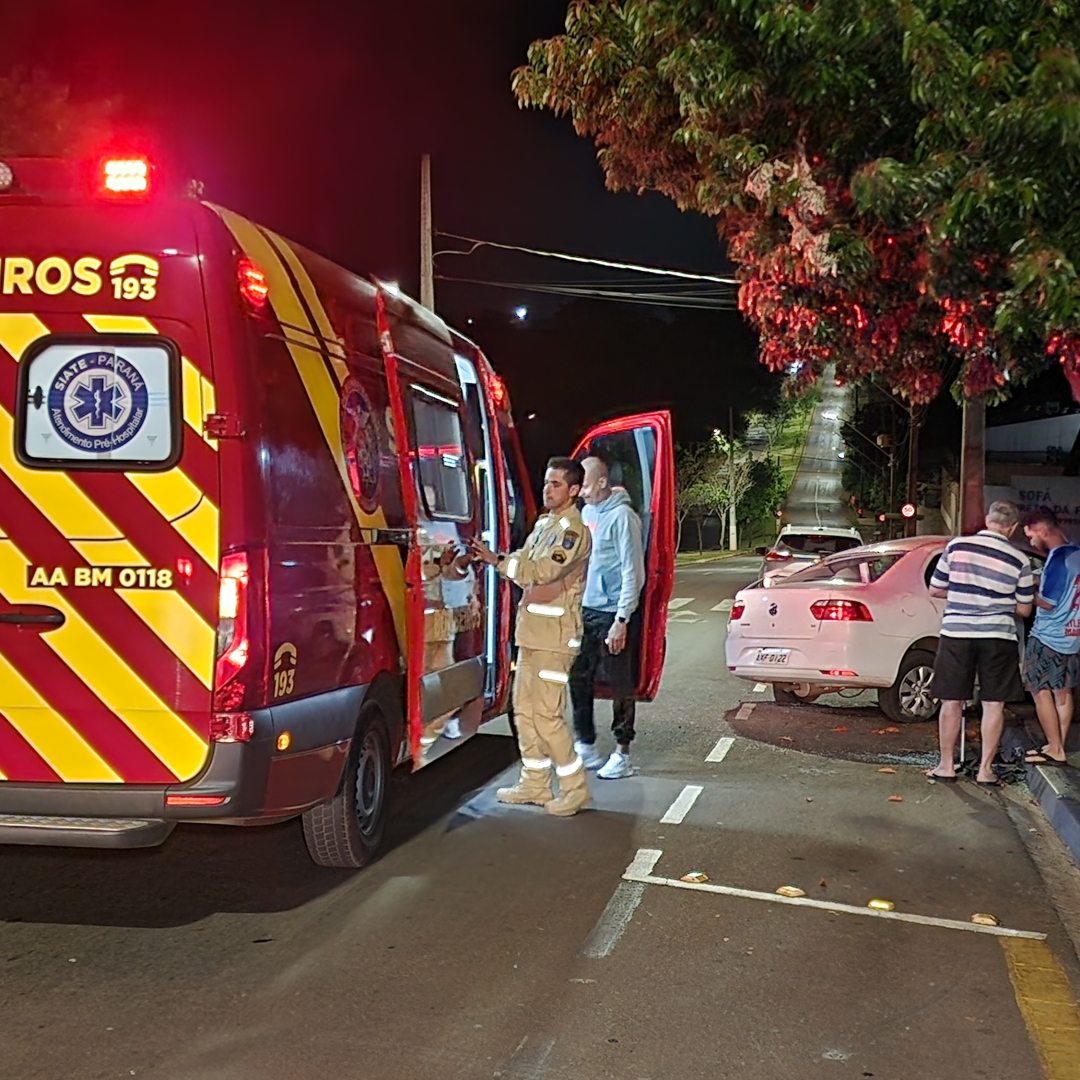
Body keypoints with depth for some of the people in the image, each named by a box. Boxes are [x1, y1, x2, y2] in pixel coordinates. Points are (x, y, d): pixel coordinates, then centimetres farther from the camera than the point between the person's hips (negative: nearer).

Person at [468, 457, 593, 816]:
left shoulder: (573, 530, -12)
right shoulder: (543, 524, 18)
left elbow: (543, 571, -23)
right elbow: (525, 567, 17)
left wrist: (497, 560, -17)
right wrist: (497, 559, -2)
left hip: (554, 636, -10)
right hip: (532, 632, 10)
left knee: (547, 715, -8)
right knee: (525, 710, 13)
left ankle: (575, 789, 3)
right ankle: (535, 784, 24)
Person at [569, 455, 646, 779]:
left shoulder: (621, 517, -13)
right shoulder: (586, 512, 11)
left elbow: (633, 573, -15)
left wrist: (622, 620, -18)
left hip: (611, 613, -8)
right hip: (584, 610, 8)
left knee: (619, 684, 1)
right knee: (579, 678, 12)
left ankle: (622, 755, 9)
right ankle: (585, 744, 25)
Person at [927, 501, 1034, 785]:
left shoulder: (957, 546, -2)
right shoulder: (1019, 560, -2)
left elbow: (935, 589, 6)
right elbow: (1024, 610, 4)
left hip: (956, 634, 0)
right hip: (998, 637, 0)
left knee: (952, 702, 8)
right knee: (993, 704, 8)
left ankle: (946, 766, 15)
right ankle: (985, 769, 11)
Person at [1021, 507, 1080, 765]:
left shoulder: (1058, 558, -20)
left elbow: (1048, 603, -19)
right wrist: (1037, 585, 13)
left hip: (1048, 637, -9)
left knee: (1041, 691, 0)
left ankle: (1054, 750, 2)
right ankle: (1059, 747, 19)